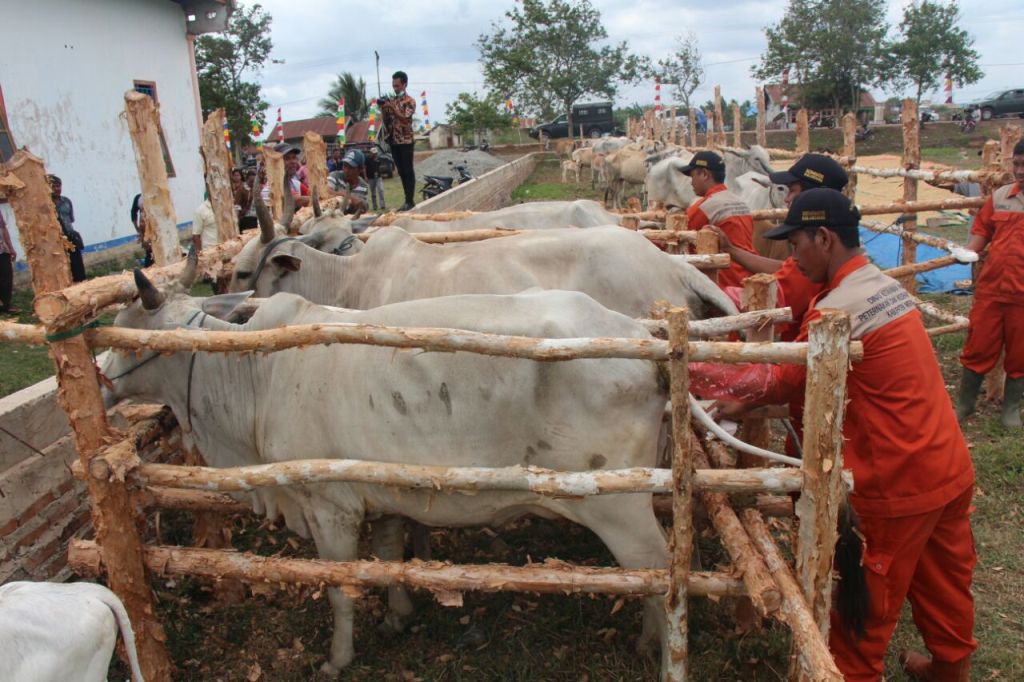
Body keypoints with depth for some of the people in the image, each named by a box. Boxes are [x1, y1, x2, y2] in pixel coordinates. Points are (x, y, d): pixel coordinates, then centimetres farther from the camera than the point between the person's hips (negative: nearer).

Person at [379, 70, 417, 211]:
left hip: (406, 141, -7)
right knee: (401, 172, 9)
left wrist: (392, 106, -20)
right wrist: (383, 109, -3)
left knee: (408, 171, -5)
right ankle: (409, 199, 14)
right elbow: (386, 121, 14)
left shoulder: (410, 101, -4)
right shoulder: (390, 100, 14)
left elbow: (405, 118, -17)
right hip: (393, 141, 7)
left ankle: (410, 201, -4)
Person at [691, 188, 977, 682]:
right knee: (943, 579, 26)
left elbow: (785, 381, -8)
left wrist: (692, 372, 0)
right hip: (950, 466, 9)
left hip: (896, 482, -9)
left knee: (865, 601, 10)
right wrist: (745, 402, 3)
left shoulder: (836, 311, -23)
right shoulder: (882, 284, 7)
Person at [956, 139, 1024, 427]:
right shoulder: (1000, 196, 5)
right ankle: (964, 403, 24)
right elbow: (981, 231, 7)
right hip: (991, 288, 2)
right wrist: (967, 253, -11)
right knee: (978, 348, 8)